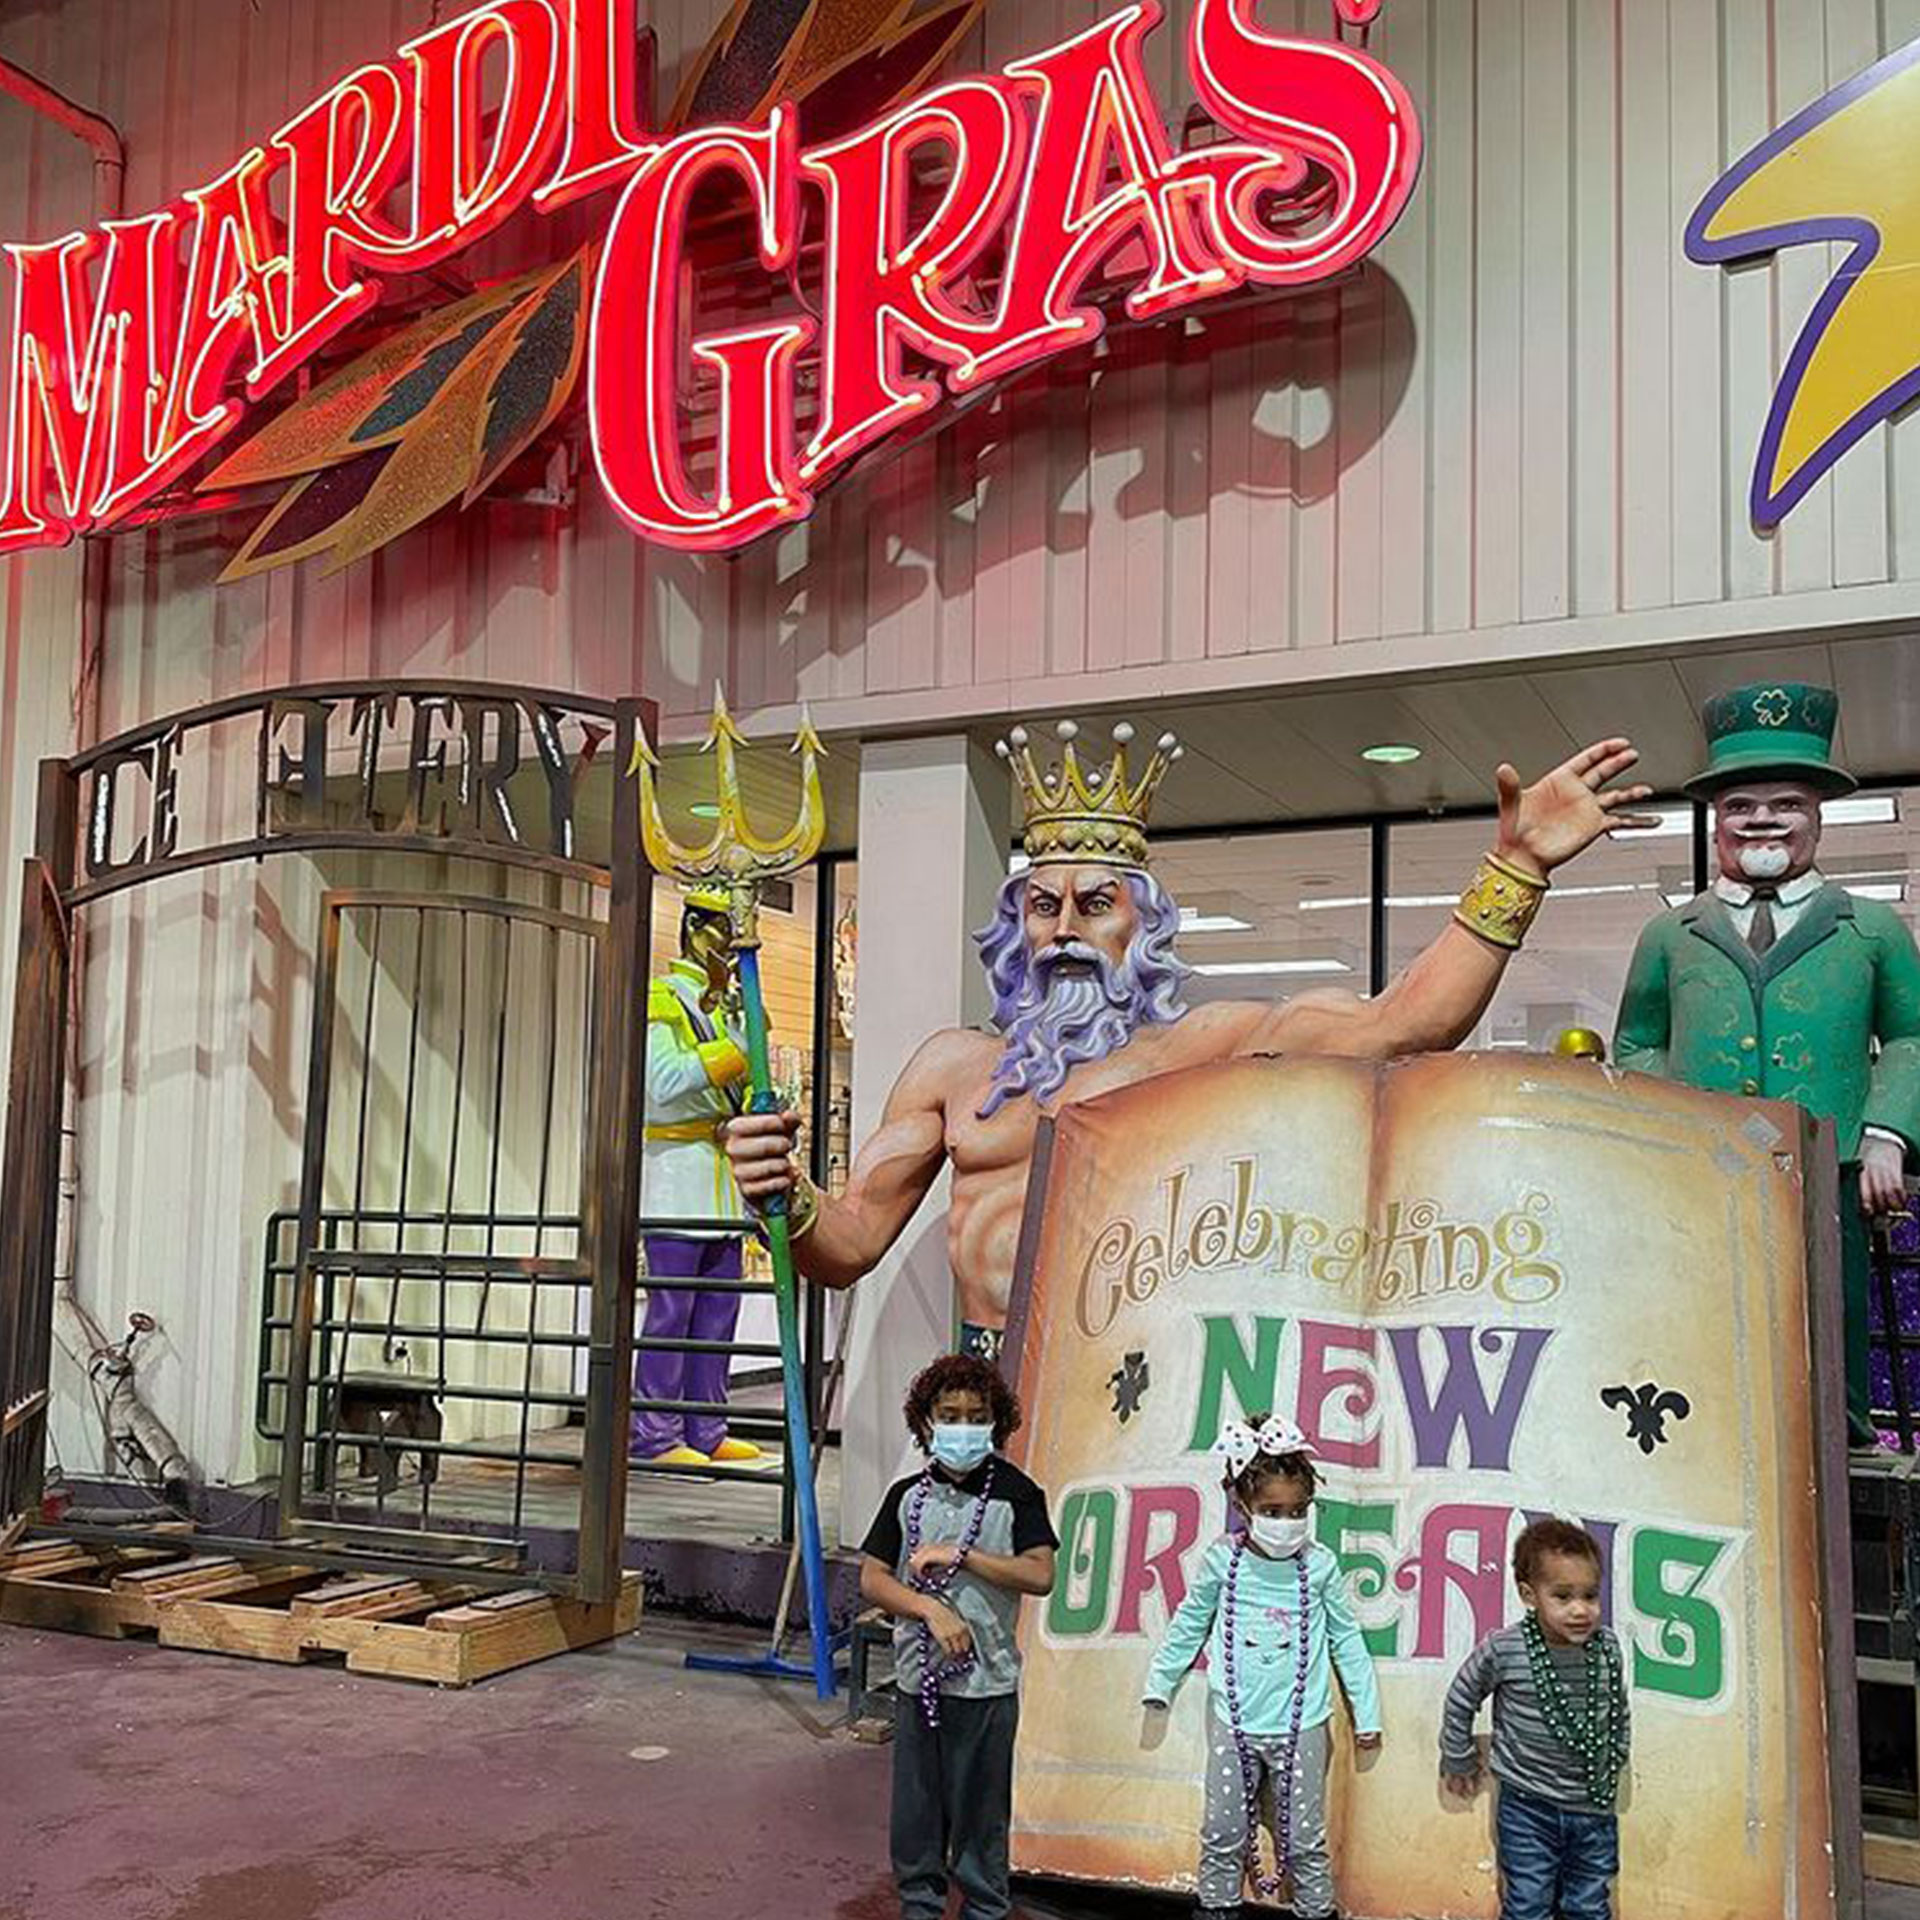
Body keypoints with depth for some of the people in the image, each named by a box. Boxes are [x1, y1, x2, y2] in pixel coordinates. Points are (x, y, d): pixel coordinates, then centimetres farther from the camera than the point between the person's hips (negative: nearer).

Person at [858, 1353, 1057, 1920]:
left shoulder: (1014, 1492, -4)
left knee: (981, 1805, 5)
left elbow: (1040, 1575, -15)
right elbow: (871, 1580, 2)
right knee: (915, 1798, 11)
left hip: (987, 1681, -3)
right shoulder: (908, 1495, 5)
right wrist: (931, 1608, -13)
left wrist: (959, 1556, -17)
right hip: (918, 1675, 3)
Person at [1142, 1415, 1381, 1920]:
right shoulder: (1223, 1560, -6)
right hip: (1233, 1724, 1)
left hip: (1301, 1726, -1)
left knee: (1305, 1839, 8)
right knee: (1222, 1834, 9)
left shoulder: (1319, 1565, -6)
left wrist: (1365, 1712, 7)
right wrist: (1159, 1684, 11)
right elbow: (1189, 1624, 7)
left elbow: (1346, 1638, 4)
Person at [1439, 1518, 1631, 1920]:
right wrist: (1459, 1761, 10)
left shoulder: (1608, 1649, -7)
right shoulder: (1503, 1651, -17)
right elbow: (1461, 1701, 0)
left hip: (1594, 1810, 3)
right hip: (1529, 1808, -3)